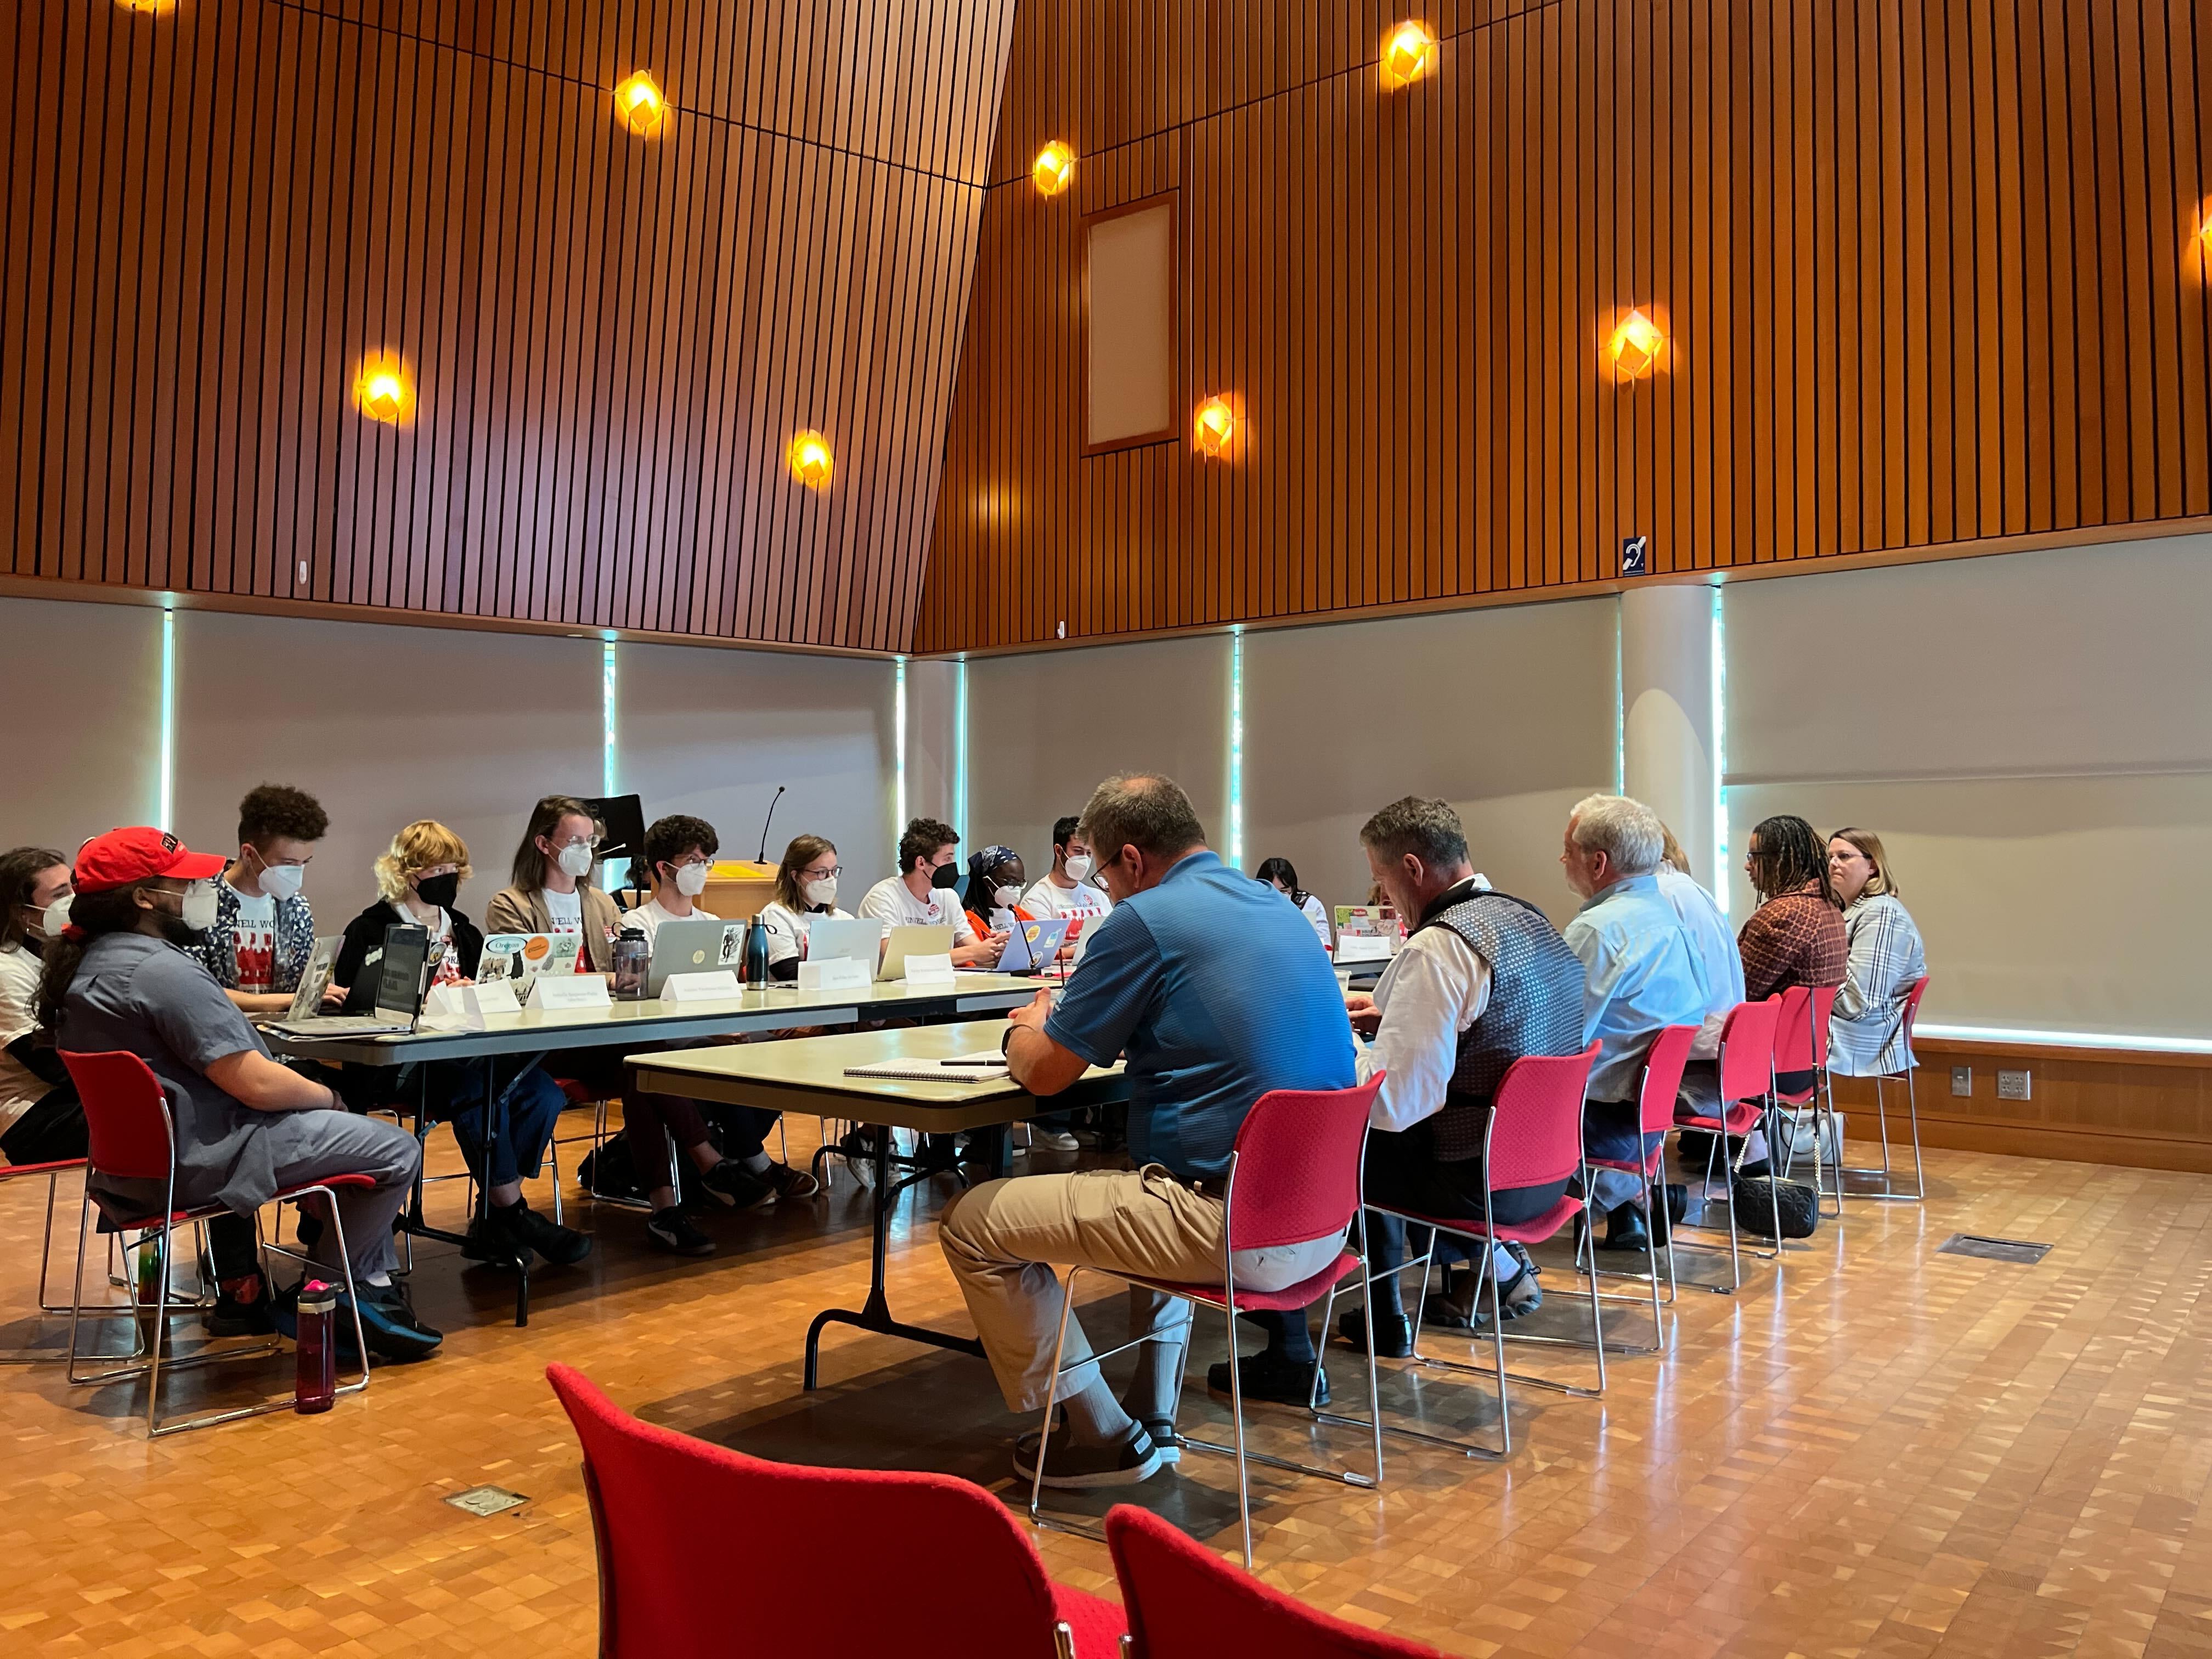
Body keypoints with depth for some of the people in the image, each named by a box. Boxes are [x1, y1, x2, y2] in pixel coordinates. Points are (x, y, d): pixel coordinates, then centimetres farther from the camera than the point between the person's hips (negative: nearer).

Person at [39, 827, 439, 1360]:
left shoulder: (89, 962, 9)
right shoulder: (163, 970, -24)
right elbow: (259, 1085, -26)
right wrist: (327, 1096, -6)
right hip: (196, 1162, -11)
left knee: (354, 1131, 25)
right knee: (397, 1151, -9)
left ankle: (370, 1285, 21)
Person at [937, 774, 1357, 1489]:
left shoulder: (1144, 920, -12)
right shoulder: (1277, 909, 14)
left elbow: (1044, 1072, -4)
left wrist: (1029, 1029, 19)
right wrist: (1069, 1023, 25)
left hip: (1232, 1229, -9)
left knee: (970, 1223, 1)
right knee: (1148, 1183, 39)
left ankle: (1102, 1437, 12)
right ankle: (1152, 1414, 36)